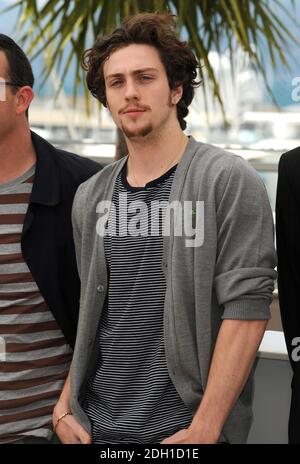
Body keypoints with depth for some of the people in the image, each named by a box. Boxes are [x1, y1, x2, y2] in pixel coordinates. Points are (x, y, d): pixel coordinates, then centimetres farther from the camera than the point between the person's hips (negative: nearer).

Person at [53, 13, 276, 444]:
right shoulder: (90, 197, 7)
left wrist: (204, 429, -19)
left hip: (183, 429, -4)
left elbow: (246, 309, -14)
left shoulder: (229, 181, -9)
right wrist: (66, 404, 5)